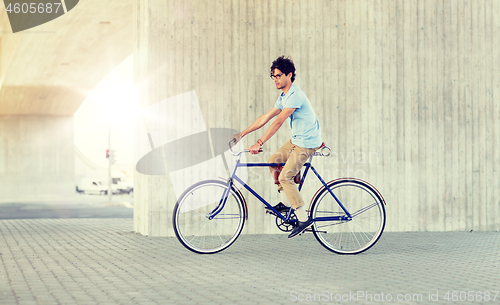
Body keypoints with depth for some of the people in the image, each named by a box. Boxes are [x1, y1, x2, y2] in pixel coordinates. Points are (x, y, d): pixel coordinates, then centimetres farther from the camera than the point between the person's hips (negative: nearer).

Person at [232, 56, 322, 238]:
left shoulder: (295, 96, -21)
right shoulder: (284, 97, 10)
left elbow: (278, 122, -28)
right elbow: (265, 118, 12)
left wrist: (259, 143, -31)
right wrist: (242, 134, 9)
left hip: (307, 142, -10)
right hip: (296, 139, 10)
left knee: (285, 177, -14)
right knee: (272, 162, 11)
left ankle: (304, 218, -8)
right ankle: (286, 202, 20)